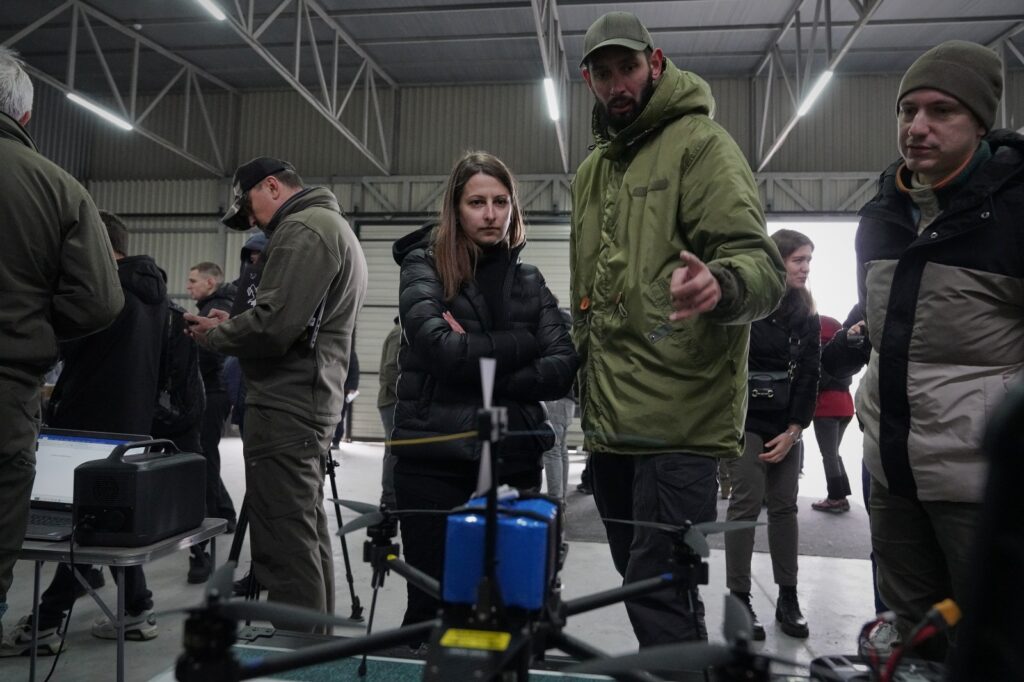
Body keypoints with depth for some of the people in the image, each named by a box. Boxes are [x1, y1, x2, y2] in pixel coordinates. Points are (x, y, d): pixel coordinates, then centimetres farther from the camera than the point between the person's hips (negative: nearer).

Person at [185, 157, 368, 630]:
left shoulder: (303, 229, -11)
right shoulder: (335, 227, 22)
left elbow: (273, 326, -21)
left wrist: (214, 334, -3)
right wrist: (232, 325, 14)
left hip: (284, 411, -11)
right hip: (315, 407, 11)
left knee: (287, 550, -7)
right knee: (308, 539, 16)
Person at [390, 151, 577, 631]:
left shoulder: (529, 280, 10)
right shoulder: (425, 265, 1)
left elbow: (562, 370, -2)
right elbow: (439, 348, -17)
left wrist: (482, 374, -13)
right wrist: (523, 342, -7)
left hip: (513, 462, 3)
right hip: (433, 460, -3)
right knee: (432, 600, 5)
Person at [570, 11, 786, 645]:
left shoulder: (701, 144, -4)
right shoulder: (592, 171, 18)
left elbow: (763, 267, -15)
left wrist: (719, 286, -36)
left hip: (679, 419, -8)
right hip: (611, 420, 8)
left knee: (662, 598, -8)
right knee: (640, 579, 18)